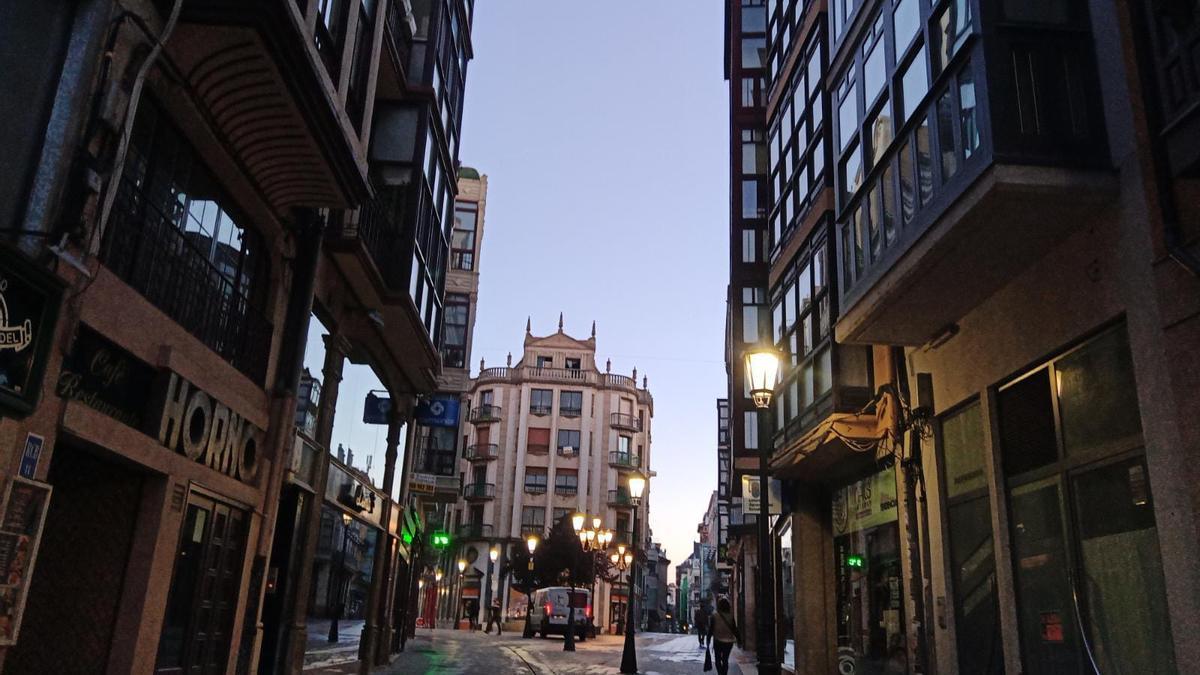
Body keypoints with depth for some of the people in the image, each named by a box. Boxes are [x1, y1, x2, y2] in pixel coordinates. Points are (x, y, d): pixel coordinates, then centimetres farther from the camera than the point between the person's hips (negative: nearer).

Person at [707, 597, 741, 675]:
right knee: (725, 660, 16)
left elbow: (710, 630, -6)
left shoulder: (714, 617, -9)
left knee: (718, 660, 8)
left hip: (718, 641, -2)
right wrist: (739, 640, 6)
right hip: (729, 641, 2)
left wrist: (708, 641, 2)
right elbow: (735, 630, -3)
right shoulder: (730, 617, -6)